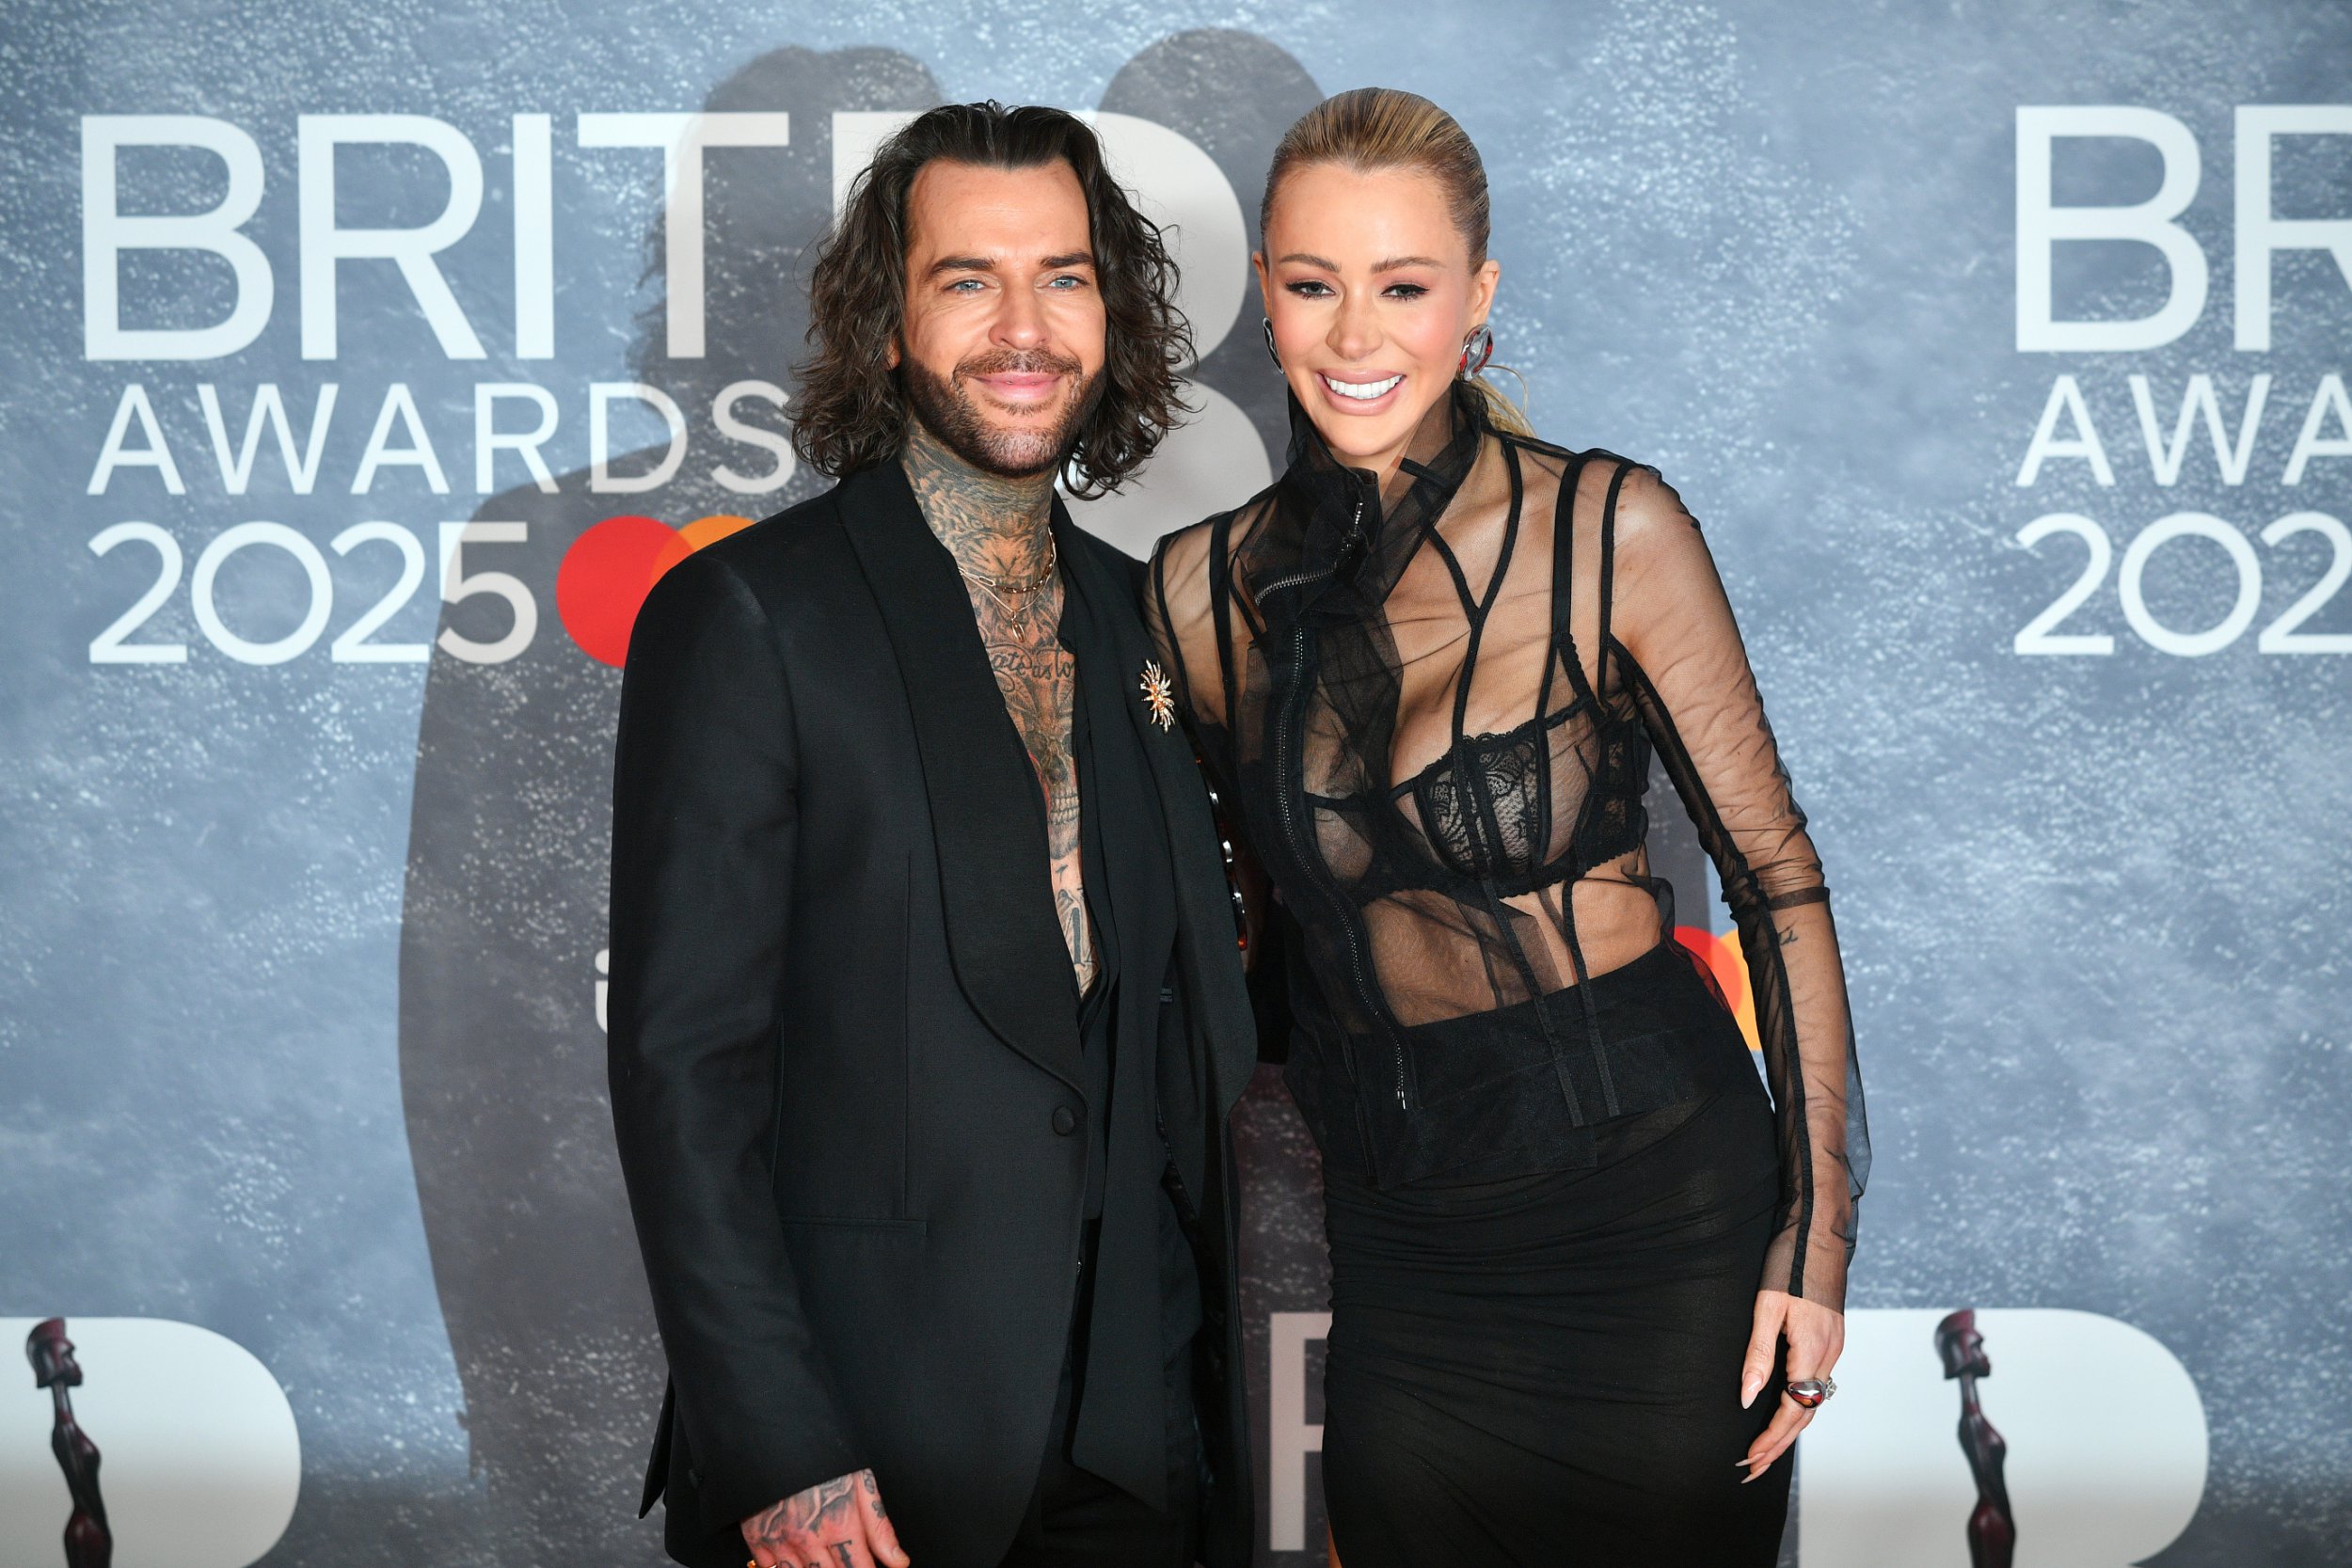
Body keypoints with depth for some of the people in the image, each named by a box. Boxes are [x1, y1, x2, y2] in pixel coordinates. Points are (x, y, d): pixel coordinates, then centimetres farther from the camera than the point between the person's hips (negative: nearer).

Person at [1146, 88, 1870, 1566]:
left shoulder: (1609, 532, -10)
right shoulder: (1200, 592, -1)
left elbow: (1778, 878, -6)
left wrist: (1817, 1236, -9)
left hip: (1656, 1204, -3)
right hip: (1403, 1248, 3)